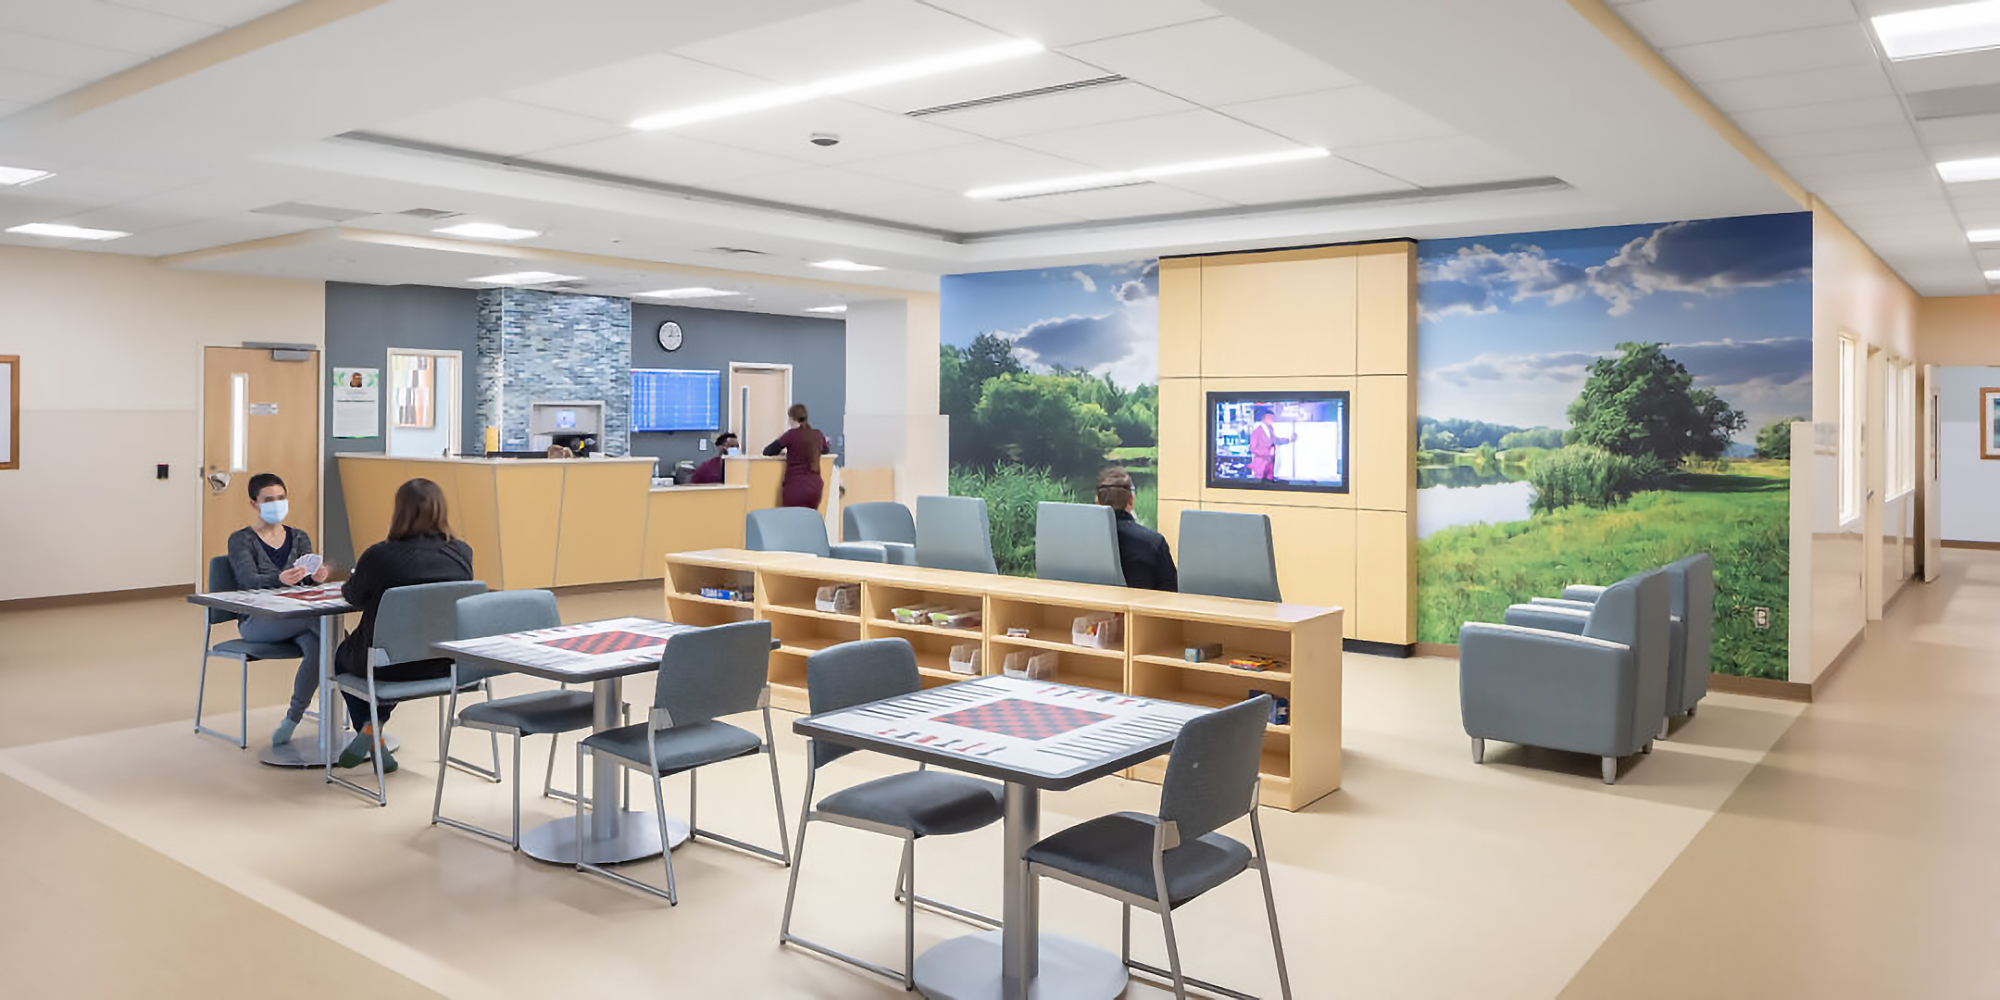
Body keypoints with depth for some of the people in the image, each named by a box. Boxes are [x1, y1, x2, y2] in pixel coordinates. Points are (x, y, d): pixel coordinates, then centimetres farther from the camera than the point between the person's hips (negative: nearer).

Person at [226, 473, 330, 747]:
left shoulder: (299, 537, 15)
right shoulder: (241, 540, 3)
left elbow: (308, 576, -1)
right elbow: (249, 580, -15)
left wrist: (318, 576, -27)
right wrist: (280, 579, -37)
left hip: (295, 617, 3)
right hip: (256, 621, -3)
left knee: (316, 645, -31)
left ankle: (292, 718, -20)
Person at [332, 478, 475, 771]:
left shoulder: (379, 556, -19)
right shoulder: (462, 554, -9)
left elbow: (354, 597, 2)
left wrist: (350, 582, 25)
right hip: (443, 664, 4)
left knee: (343, 655, 31)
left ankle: (376, 746, 29)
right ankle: (372, 728, 24)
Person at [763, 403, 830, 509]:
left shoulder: (792, 434, -6)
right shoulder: (818, 435, 8)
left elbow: (767, 452, -2)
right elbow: (826, 450, 31)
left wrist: (783, 450, 16)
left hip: (796, 487, -5)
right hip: (815, 486, 5)